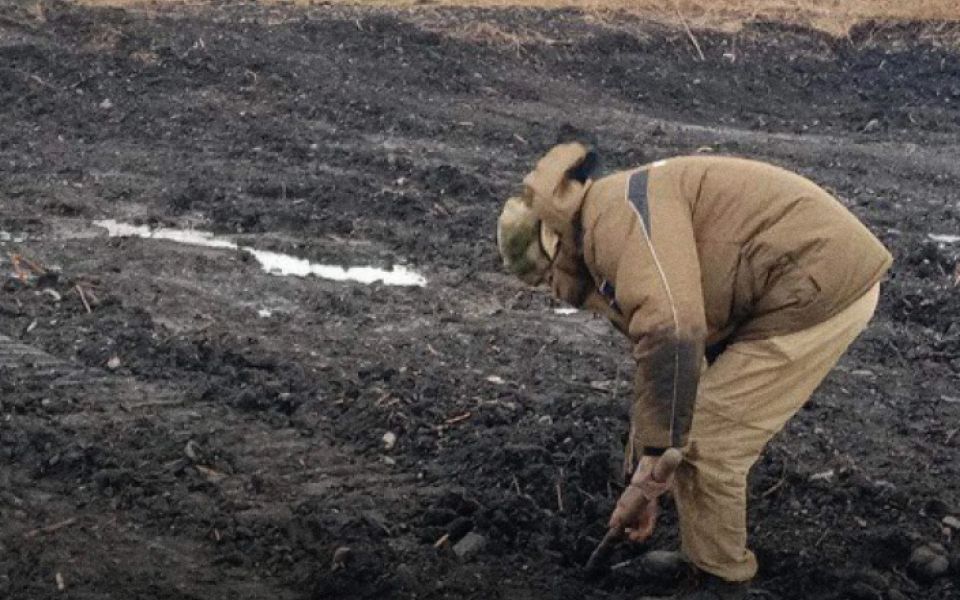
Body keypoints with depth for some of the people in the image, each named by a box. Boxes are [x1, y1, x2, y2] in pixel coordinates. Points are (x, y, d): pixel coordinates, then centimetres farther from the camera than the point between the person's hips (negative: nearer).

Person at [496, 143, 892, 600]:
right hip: (819, 277, 10)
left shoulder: (619, 211, -16)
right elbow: (659, 362, 24)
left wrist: (650, 475, -21)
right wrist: (645, 479, 26)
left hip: (818, 284, -10)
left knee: (704, 441, -3)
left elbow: (672, 336, -27)